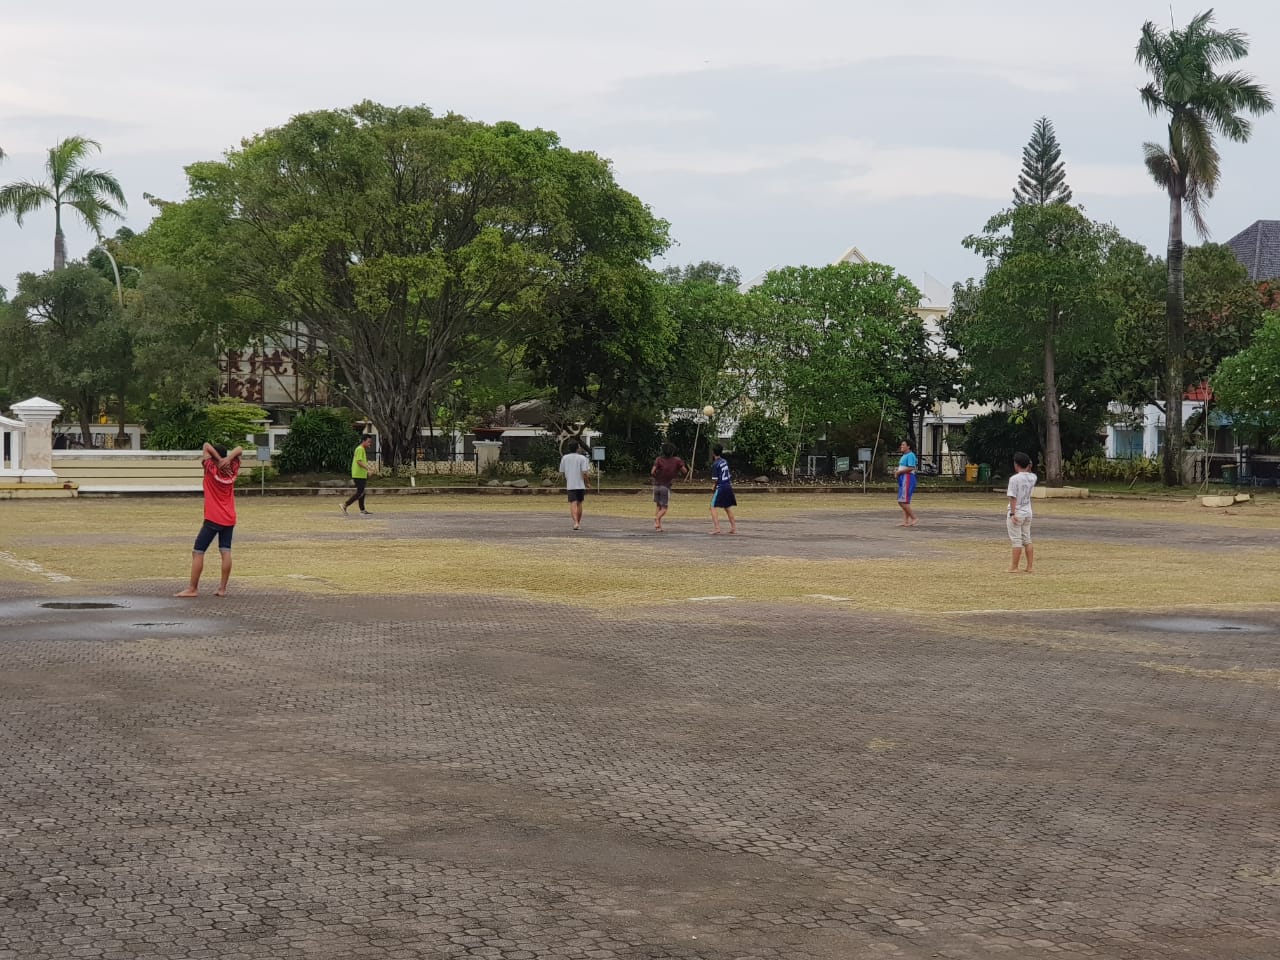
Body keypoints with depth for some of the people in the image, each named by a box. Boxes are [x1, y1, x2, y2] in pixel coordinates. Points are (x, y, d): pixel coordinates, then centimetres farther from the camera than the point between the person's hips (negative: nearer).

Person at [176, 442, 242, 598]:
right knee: (226, 552, 2)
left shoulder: (211, 470, -8)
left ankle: (192, 589, -4)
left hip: (212, 519, -5)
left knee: (198, 552, -2)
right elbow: (239, 450, 11)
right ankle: (222, 588, 0)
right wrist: (228, 459, -7)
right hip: (229, 520, 5)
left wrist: (219, 459, -13)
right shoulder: (232, 471, 3)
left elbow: (206, 446, -7)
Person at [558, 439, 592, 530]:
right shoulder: (582, 458, -7)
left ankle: (576, 522, -25)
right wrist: (586, 483, 1)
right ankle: (578, 522, 27)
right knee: (579, 504, 15)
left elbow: (562, 472, 9)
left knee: (573, 504, -7)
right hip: (580, 485, 0)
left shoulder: (564, 458, 4)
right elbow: (584, 473, -14)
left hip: (570, 485, 0)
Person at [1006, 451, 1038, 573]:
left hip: (1017, 512, -6)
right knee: (1027, 540, 13)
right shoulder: (1032, 477, 2)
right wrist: (1029, 469, 12)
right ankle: (1030, 566, 13)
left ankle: (1014, 567, -1)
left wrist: (1012, 514, -20)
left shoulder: (1014, 479, -16)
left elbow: (1013, 498, -19)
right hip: (1028, 512, 6)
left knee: (1016, 540, -4)